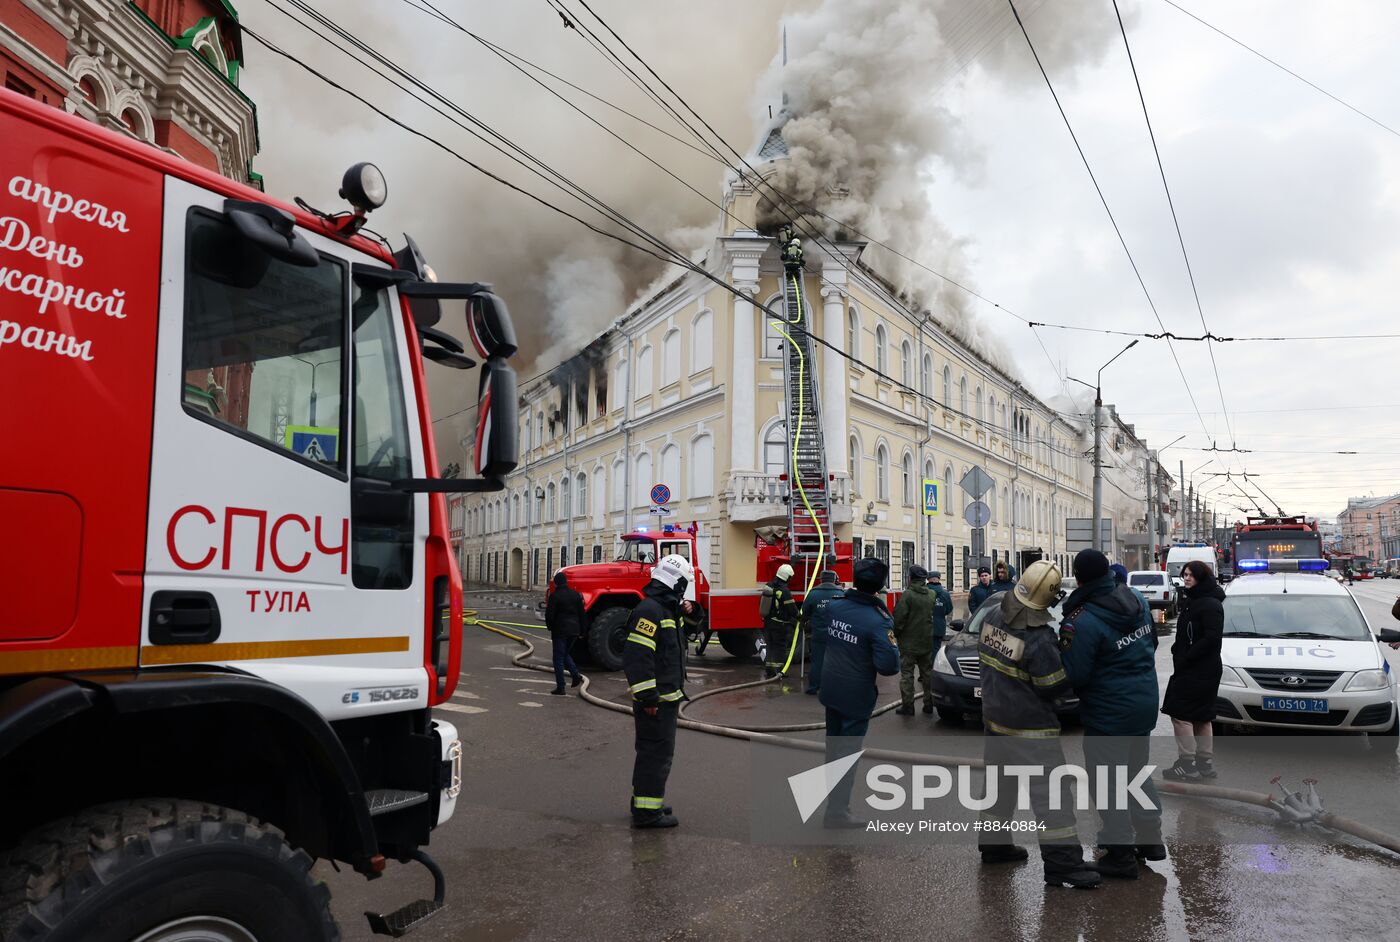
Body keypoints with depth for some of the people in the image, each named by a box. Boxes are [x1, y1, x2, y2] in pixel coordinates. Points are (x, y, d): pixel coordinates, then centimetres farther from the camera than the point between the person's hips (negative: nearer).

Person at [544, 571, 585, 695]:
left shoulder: (555, 596, -11)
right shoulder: (576, 595, 6)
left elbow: (549, 614, -10)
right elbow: (582, 614, 9)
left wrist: (550, 627, 8)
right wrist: (581, 630, 15)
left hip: (560, 630, -6)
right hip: (574, 629, 6)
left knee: (558, 658, 2)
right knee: (565, 653, 24)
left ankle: (560, 687, 2)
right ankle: (576, 674, 6)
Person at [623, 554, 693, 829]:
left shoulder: (664, 609, 16)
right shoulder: (650, 610, -19)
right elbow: (637, 655, -26)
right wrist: (648, 697, -25)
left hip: (664, 697, 11)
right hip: (656, 700, -11)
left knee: (654, 751, 19)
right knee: (657, 751, -6)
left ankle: (645, 802, 30)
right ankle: (646, 812, 1)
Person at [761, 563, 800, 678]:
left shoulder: (768, 587, 4)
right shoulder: (785, 591, -20)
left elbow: (763, 603, 15)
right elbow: (792, 609, -16)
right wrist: (798, 617, 1)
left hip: (768, 622, 7)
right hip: (780, 624, -7)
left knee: (770, 646, 14)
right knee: (780, 648, 1)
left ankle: (768, 670, 17)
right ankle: (778, 671, 2)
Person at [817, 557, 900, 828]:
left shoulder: (834, 605, -5)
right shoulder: (877, 621, -24)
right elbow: (888, 666, -26)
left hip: (830, 688, 6)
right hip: (856, 696, -6)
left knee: (833, 742, 22)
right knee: (848, 750, 2)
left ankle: (832, 790, 40)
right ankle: (837, 811, 6)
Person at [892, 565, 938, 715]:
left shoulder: (907, 594, -16)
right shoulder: (932, 595, 2)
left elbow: (899, 618, -17)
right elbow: (934, 616, 9)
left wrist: (896, 634, -3)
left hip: (909, 642, -5)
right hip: (927, 641, 5)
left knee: (907, 674, 1)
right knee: (927, 672, 14)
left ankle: (907, 706, 0)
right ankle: (929, 704, 20)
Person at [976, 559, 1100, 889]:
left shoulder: (994, 616, -3)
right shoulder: (1039, 637, -25)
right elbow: (1055, 687, -15)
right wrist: (1065, 654, -3)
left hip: (994, 716, 8)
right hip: (1029, 726, -8)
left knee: (1000, 781, 20)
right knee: (1051, 788, -1)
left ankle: (993, 842, 32)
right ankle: (1062, 863, 2)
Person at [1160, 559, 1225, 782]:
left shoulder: (1210, 605, -14)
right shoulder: (1194, 602, 16)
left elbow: (1212, 638, -23)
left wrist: (1185, 658, -20)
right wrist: (1178, 653, 5)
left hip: (1201, 671, -10)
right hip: (1191, 670, 10)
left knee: (1180, 713, -9)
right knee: (1200, 717, 14)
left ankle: (1187, 765, -5)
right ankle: (1205, 763, 22)